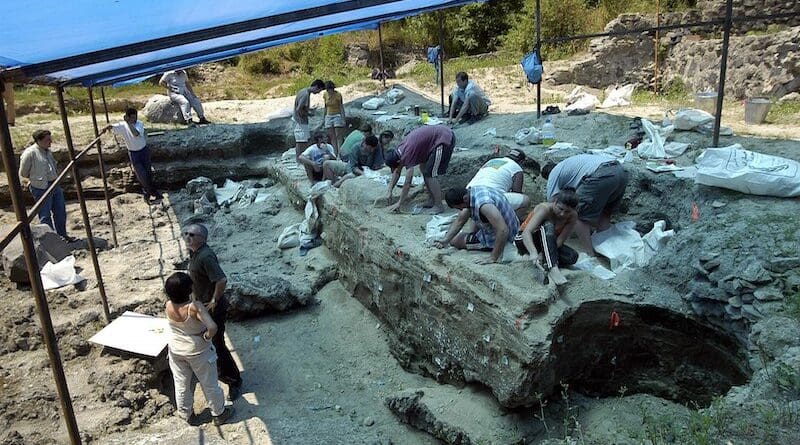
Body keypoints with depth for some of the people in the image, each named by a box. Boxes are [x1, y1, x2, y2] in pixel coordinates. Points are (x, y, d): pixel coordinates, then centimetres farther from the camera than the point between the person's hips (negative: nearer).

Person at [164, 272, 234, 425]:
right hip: (198, 352, -5)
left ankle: (185, 413, 45)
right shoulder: (195, 307, -34)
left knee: (182, 384, 25)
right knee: (209, 384, 16)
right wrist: (207, 337, -25)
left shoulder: (169, 305, -18)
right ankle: (219, 413, 34)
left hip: (176, 351, 5)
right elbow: (212, 327, -42)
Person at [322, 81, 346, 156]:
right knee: (332, 137, 2)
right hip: (329, 117, 5)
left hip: (337, 116, -5)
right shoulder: (325, 94, 3)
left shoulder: (338, 95, -11)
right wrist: (323, 117, 13)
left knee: (338, 136, -9)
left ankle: (340, 154, -13)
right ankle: (335, 154, 3)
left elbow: (341, 107, -10)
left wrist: (343, 118, -15)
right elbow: (326, 106, 13)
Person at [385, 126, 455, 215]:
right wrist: (390, 192, 15)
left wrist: (399, 204, -13)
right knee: (423, 167, 13)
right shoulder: (399, 150, 6)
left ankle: (438, 206, -4)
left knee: (430, 174, -10)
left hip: (444, 139, -10)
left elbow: (408, 182, -19)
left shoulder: (408, 154, -20)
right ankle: (432, 201, 18)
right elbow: (396, 172, 19)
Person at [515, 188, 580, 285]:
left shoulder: (573, 216, -15)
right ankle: (552, 268, -46)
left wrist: (542, 254, -36)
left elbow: (559, 240, -21)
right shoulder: (545, 209, -27)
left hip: (546, 244, 4)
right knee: (548, 226, -36)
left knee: (572, 256, -24)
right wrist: (533, 253, -56)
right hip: (524, 240, -4)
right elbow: (526, 232, -40)